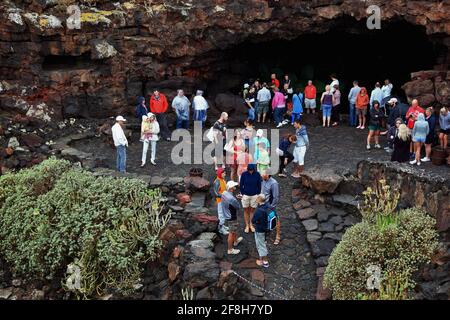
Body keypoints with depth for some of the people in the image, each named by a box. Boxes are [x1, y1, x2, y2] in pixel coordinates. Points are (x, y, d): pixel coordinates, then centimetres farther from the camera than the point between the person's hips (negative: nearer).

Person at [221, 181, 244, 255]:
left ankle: (236, 241, 55)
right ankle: (230, 250, 20)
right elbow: (238, 207, -19)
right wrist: (236, 200, -1)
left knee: (234, 230, 31)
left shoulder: (224, 194, -8)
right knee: (231, 233, 7)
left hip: (226, 215, 9)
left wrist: (236, 198, 0)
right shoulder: (232, 199, -35)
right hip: (231, 218, -9)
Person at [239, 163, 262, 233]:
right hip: (246, 195, 0)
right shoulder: (244, 174, -10)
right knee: (246, 210, 9)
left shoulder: (257, 174, -8)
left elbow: (259, 185, 2)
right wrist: (242, 193, -3)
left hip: (254, 195, 0)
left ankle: (251, 225, 23)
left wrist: (258, 193, -1)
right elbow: (241, 184, -1)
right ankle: (247, 226, 19)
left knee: (252, 210, 9)